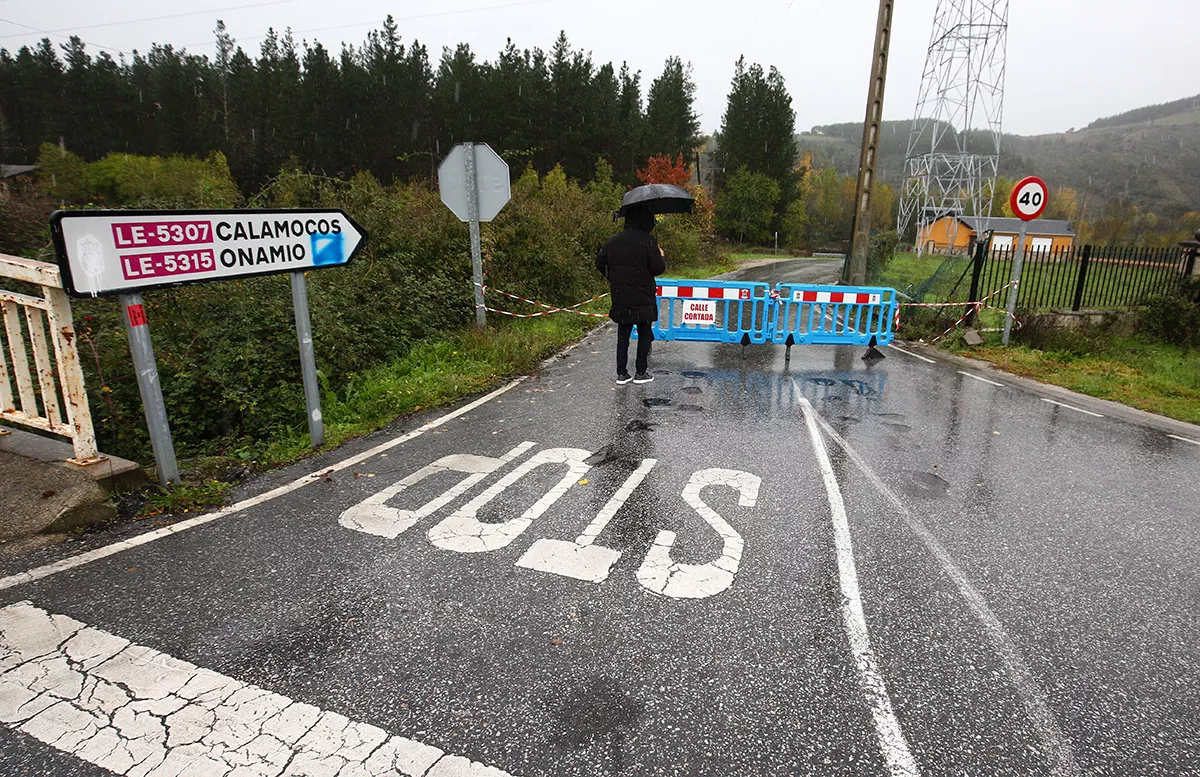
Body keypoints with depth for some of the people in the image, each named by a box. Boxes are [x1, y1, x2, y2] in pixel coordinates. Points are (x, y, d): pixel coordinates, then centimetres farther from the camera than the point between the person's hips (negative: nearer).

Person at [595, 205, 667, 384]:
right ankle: (641, 373, 12)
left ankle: (621, 373, 13)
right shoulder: (648, 241, -11)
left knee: (623, 335, 12)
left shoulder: (613, 241, 5)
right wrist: (662, 257, 9)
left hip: (620, 297, 4)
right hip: (643, 298, -4)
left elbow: (600, 262, 9)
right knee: (645, 334, 10)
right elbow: (657, 268, -12)